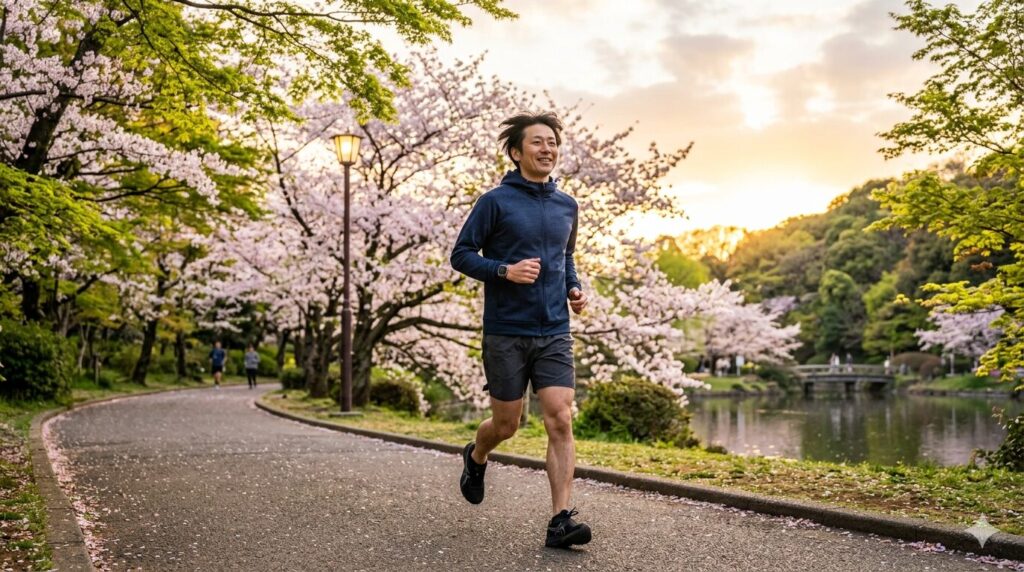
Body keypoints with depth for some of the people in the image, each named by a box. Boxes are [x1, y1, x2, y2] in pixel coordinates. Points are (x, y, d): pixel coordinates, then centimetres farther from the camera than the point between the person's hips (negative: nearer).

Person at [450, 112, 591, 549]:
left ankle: (561, 520, -4)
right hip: (506, 333, -3)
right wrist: (505, 270, -20)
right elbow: (461, 254, -5)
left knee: (560, 422, -8)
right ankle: (475, 458, 43)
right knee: (506, 424, 9)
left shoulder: (567, 206, 11)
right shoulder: (496, 201, -5)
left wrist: (574, 288, 7)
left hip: (554, 333, 3)